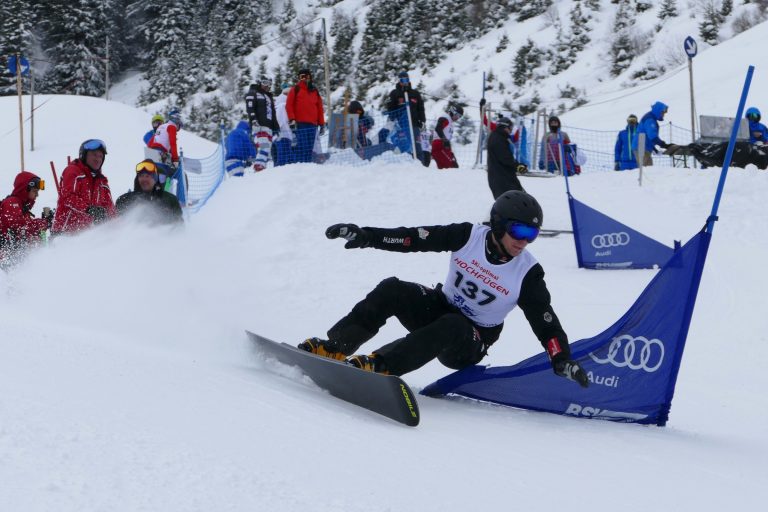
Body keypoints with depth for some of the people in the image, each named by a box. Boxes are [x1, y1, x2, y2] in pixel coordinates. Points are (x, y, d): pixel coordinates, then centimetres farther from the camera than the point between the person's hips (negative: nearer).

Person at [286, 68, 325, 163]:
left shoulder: (314, 91, 20)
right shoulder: (296, 89, 8)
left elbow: (320, 108, 19)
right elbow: (289, 105, 1)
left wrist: (322, 124, 14)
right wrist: (292, 119, -10)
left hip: (312, 124, 4)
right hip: (300, 124, -4)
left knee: (310, 148, 2)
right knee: (301, 147, -14)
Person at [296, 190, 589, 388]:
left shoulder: (527, 274, -14)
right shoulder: (469, 236, -11)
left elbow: (546, 322, -13)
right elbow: (414, 238, -12)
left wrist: (563, 361, -27)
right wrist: (365, 236, -19)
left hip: (469, 345, -3)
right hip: (440, 308, 3)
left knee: (452, 327, -38)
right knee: (391, 290, -24)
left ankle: (378, 366, -48)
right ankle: (334, 348, -26)